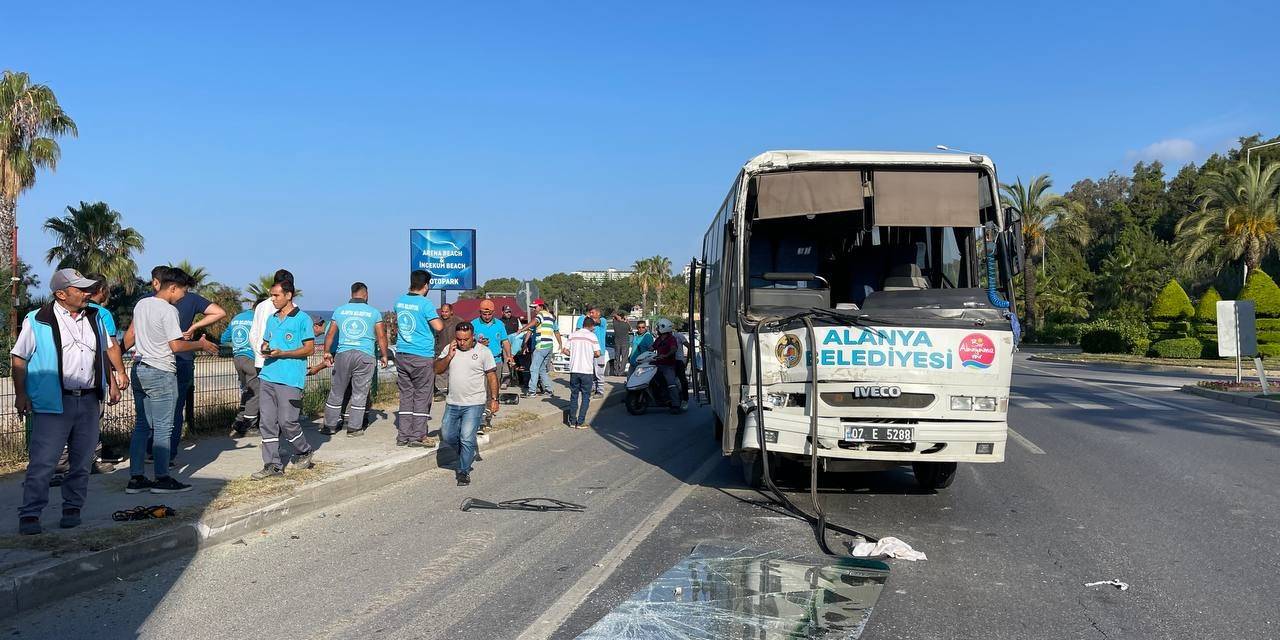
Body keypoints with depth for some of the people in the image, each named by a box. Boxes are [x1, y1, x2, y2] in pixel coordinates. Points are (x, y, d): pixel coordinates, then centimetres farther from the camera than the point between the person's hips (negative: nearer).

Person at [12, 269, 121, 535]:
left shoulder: (94, 318, 11)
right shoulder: (37, 321, -5)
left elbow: (104, 352, 22)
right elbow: (19, 359, -2)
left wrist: (112, 383, 18)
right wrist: (20, 394, -7)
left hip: (89, 401, 5)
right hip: (53, 403, -5)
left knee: (82, 461, 10)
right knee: (42, 462, -6)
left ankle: (72, 509, 21)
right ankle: (29, 515, 2)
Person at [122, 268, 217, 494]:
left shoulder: (141, 304, 11)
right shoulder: (168, 310, -15)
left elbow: (130, 336, 18)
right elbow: (176, 346, -17)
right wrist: (201, 344, -3)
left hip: (140, 369, 9)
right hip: (161, 373, -9)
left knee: (143, 425, 12)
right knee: (163, 427, -2)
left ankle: (136, 478, 12)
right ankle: (162, 478, 2)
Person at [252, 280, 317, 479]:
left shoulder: (302, 319, -4)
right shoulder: (272, 319, 17)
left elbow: (309, 349, -7)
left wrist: (282, 353, -15)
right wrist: (265, 349, 1)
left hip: (290, 379, -6)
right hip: (268, 376, 7)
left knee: (287, 421, -6)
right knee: (267, 422, 2)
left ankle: (304, 452, 18)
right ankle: (272, 465, 7)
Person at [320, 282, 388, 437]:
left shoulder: (339, 311, 8)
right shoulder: (373, 312, 3)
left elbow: (330, 334, 9)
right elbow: (381, 336, 4)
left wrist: (327, 352, 18)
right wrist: (384, 355, 13)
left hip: (343, 354, 2)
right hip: (365, 356, -2)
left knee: (336, 392, 10)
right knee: (360, 393, 4)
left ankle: (330, 426, 16)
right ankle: (354, 427, 7)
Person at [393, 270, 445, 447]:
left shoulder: (400, 301, 9)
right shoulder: (425, 304, -13)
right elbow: (438, 326, -18)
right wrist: (439, 317, 2)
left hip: (401, 354, 6)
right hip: (422, 356, -6)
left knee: (405, 395, 11)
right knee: (422, 396, 1)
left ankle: (403, 435, 12)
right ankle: (418, 436, 2)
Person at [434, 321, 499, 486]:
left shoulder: (483, 352, -5)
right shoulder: (449, 349, 6)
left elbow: (492, 376, -3)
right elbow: (437, 369, 3)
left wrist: (494, 399, -8)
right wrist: (449, 356, -12)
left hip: (474, 404, -5)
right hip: (452, 403, 5)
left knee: (467, 438, -10)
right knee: (447, 435, 8)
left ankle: (464, 471, 4)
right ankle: (468, 455, 33)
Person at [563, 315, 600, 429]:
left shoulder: (572, 335, 6)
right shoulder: (592, 336, -5)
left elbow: (565, 351, 4)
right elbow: (597, 354, -9)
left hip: (574, 369, 4)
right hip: (587, 370, -4)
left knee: (574, 395, 13)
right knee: (586, 397, 4)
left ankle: (572, 421, 15)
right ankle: (580, 422, -1)